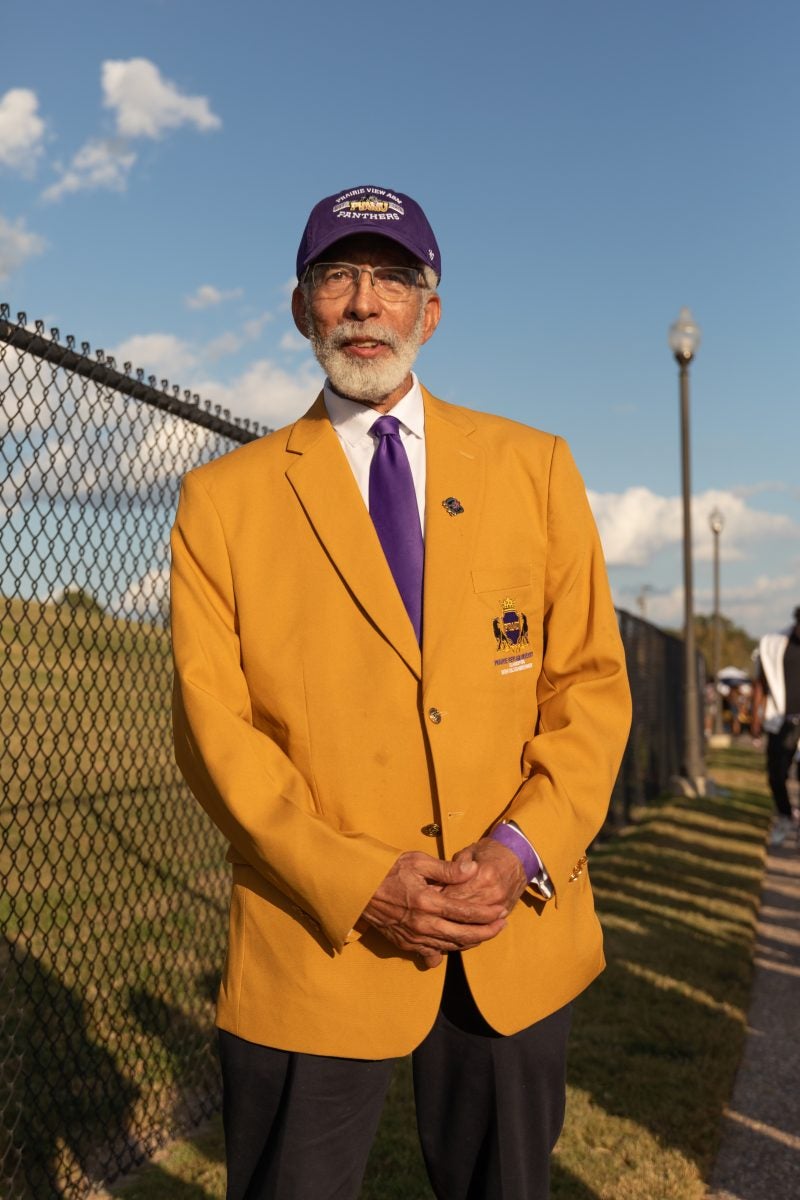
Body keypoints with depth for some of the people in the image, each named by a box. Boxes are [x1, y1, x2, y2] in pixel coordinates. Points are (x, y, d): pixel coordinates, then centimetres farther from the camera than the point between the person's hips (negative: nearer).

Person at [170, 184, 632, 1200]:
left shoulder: (534, 467, 4)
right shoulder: (223, 499, 0)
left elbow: (592, 684, 2)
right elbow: (214, 728, -5)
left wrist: (521, 850, -12)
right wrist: (352, 882, -16)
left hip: (518, 937, 2)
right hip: (313, 942, -1)